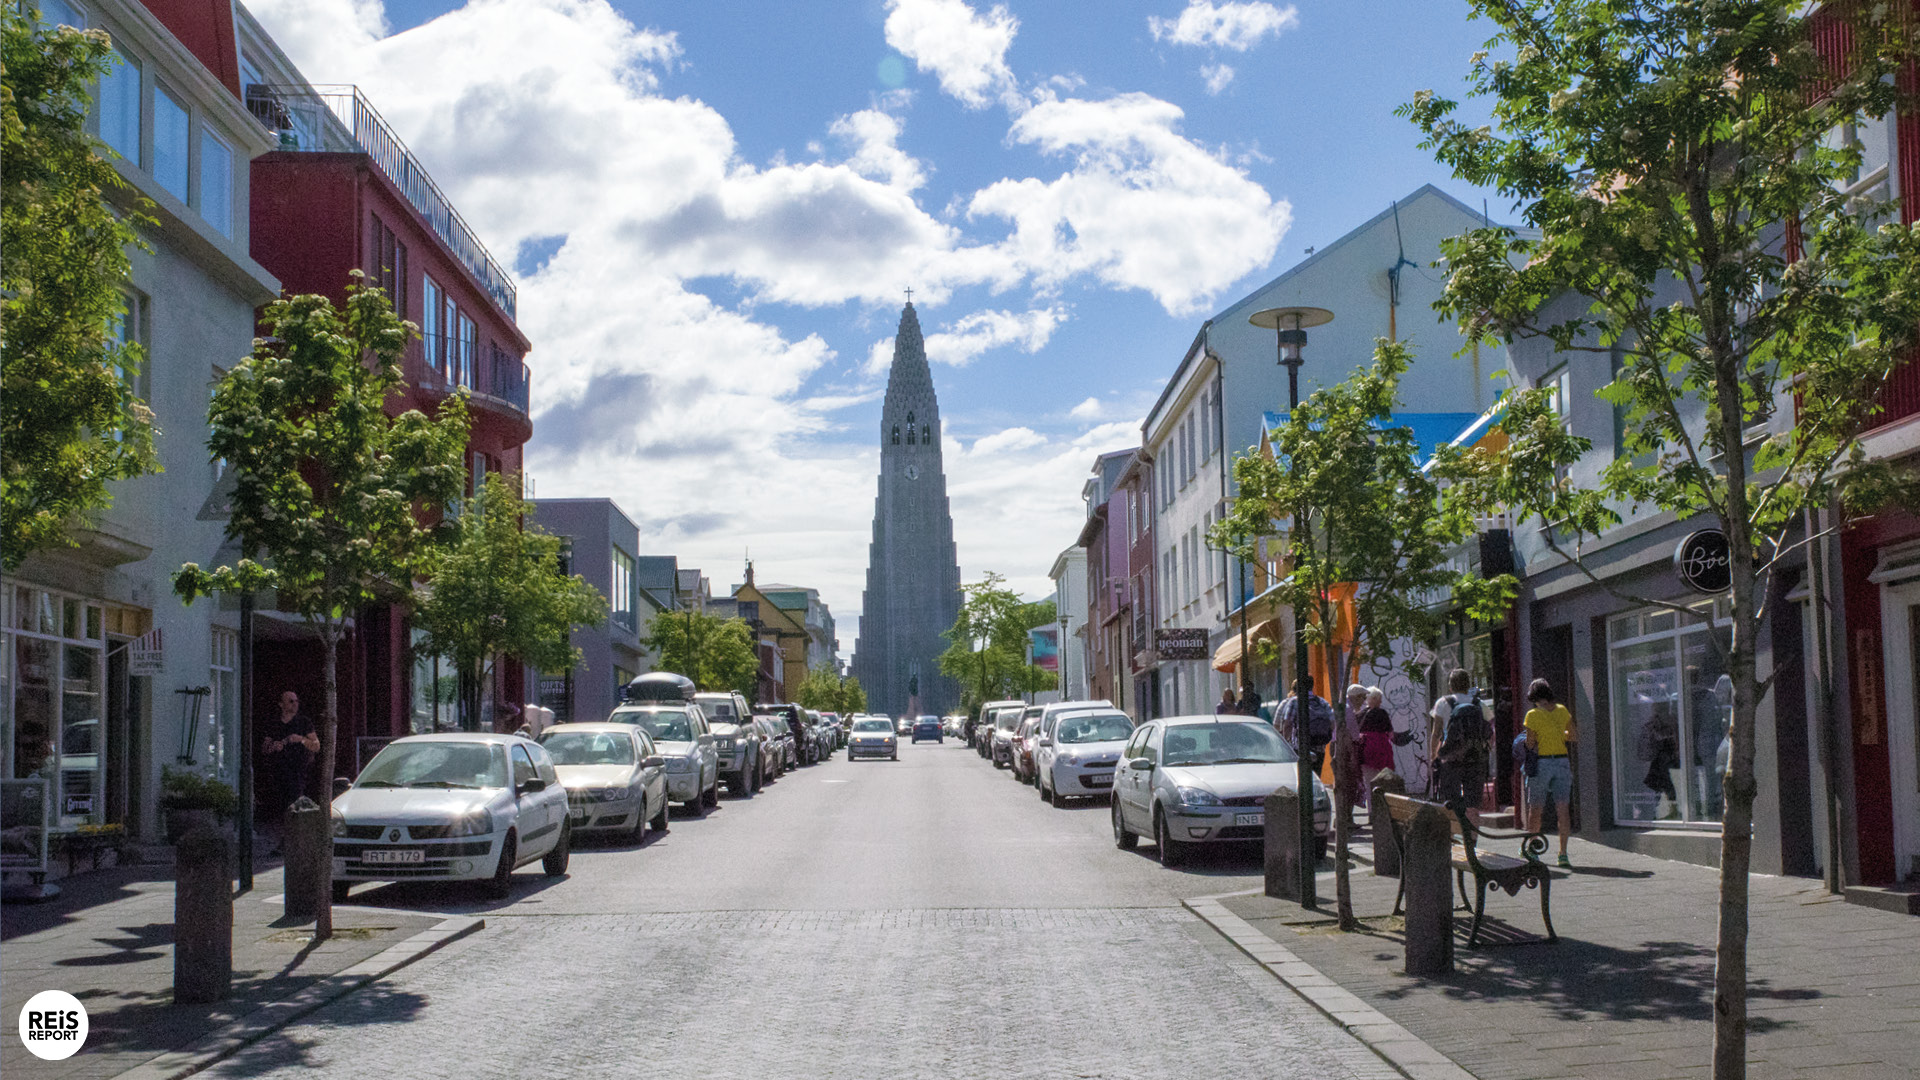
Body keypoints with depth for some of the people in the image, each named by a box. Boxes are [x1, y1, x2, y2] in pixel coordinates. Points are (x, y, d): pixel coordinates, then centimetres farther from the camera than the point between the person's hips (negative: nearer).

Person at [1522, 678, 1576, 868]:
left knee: (1535, 809, 7)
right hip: (1562, 762, 3)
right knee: (1562, 809, 1)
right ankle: (1563, 854, -2)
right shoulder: (1562, 710, 3)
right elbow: (1572, 736, 8)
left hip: (1541, 762, -3)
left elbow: (1530, 743, -6)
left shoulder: (1533, 715, -8)